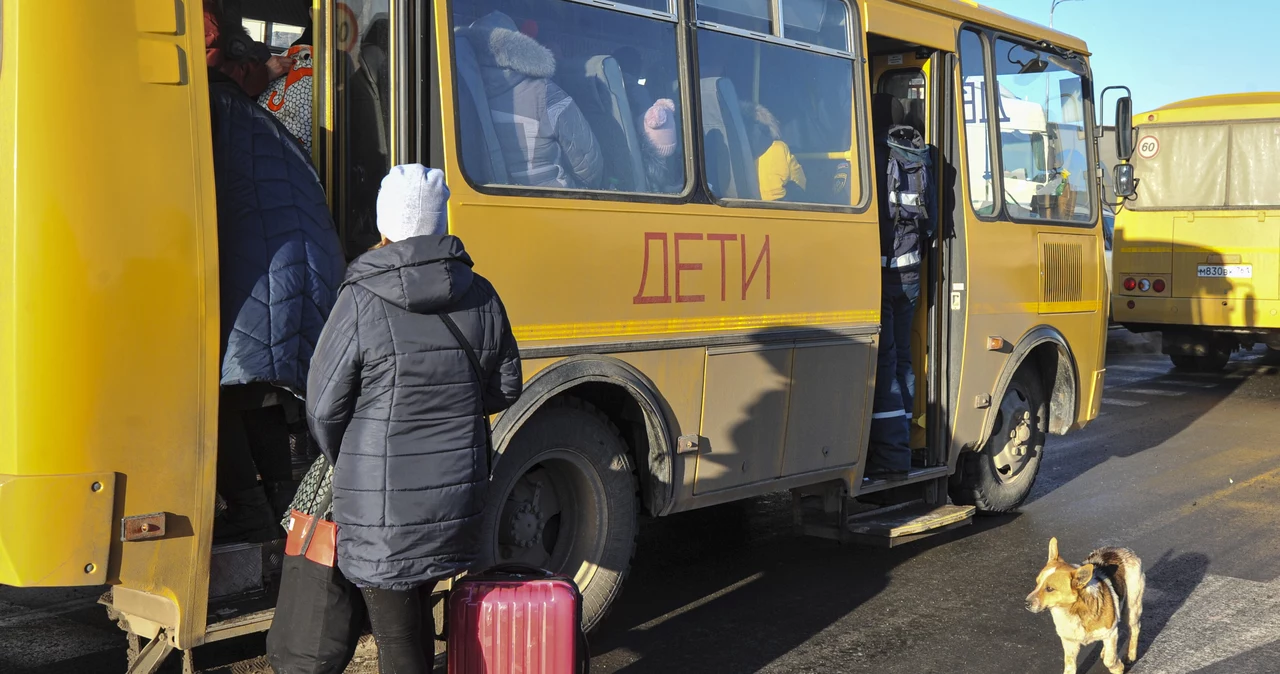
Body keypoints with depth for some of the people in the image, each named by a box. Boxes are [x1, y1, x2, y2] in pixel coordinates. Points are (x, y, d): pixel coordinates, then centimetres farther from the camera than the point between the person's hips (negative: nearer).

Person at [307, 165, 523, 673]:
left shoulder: (361, 303, -15)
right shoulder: (480, 297, -1)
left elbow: (324, 410, -7)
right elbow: (504, 391, 9)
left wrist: (346, 466, 12)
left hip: (383, 511, -4)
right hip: (457, 498, 4)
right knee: (417, 608, 28)